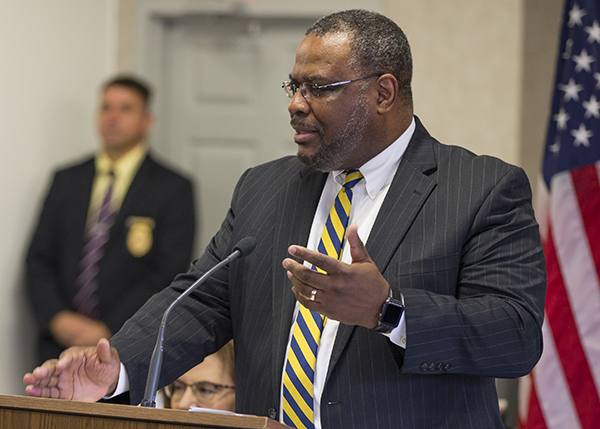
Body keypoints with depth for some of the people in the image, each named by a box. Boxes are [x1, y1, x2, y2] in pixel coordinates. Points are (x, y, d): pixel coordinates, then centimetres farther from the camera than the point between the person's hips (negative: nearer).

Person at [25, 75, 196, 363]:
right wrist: (58, 318, -6)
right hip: (60, 345, 3)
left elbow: (168, 275, -6)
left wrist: (109, 332, -13)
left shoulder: (173, 189, 1)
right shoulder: (66, 181, 14)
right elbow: (39, 259, 11)